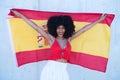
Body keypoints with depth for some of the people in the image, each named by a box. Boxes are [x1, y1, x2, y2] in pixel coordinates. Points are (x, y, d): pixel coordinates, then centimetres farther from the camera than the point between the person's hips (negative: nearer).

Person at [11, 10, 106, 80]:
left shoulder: (68, 39, 7)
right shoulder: (51, 39, -2)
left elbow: (83, 29, 10)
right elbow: (36, 27, -3)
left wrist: (99, 20, 17)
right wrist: (20, 15, -2)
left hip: (62, 70, 3)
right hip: (51, 69, -3)